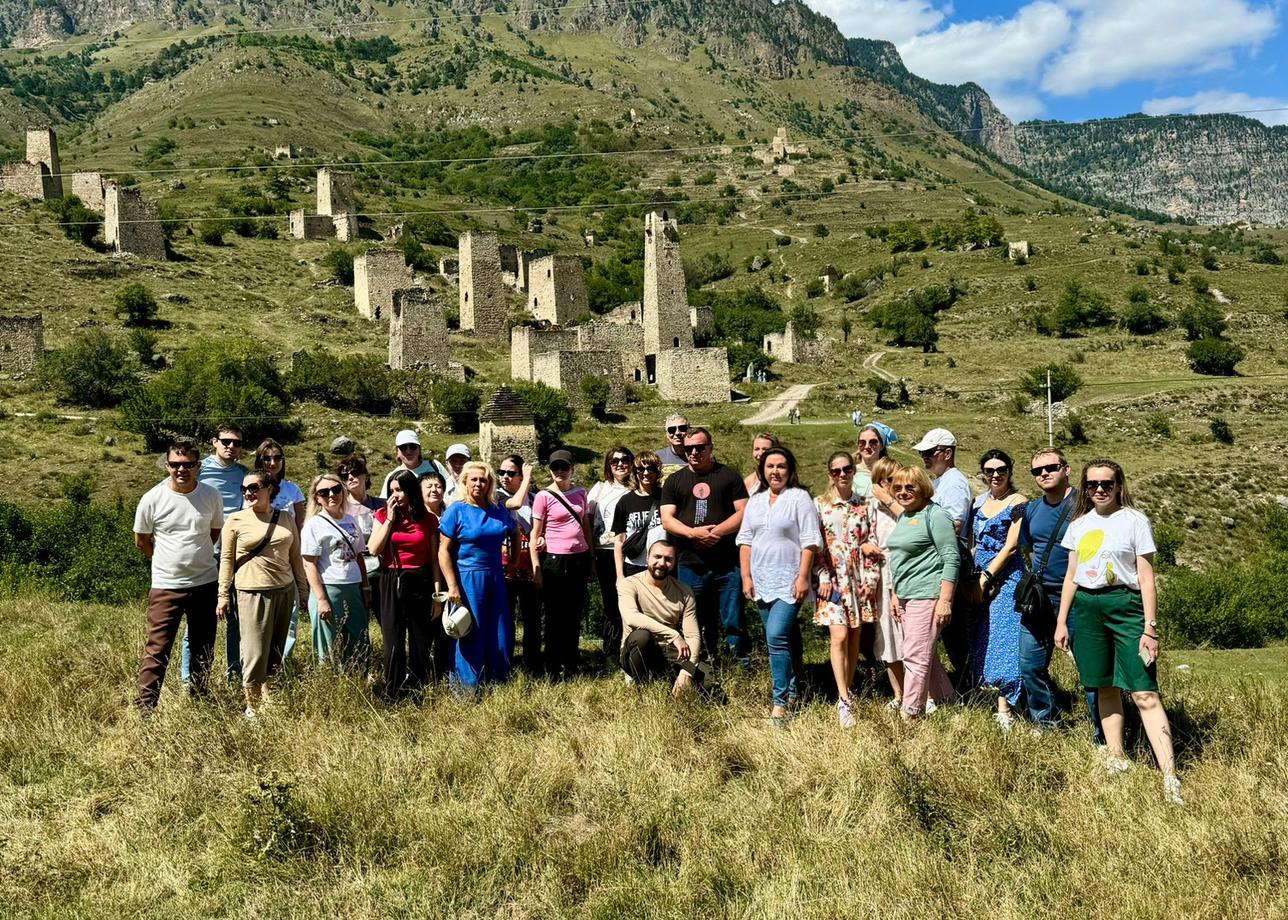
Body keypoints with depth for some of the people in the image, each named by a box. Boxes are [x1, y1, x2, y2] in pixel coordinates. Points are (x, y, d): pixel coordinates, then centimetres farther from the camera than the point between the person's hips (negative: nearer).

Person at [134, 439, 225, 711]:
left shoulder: (211, 495, -3)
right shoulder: (152, 499, -9)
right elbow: (141, 540, 5)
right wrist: (168, 560, 11)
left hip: (206, 584, 3)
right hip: (166, 586, -3)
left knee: (204, 650, 14)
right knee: (157, 650, -4)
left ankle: (198, 698, 30)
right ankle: (144, 707, 2)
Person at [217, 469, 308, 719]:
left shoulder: (286, 518, 8)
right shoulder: (236, 520, -1)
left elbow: (295, 556, 13)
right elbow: (226, 559, 0)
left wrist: (304, 589, 14)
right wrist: (223, 595, -2)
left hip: (284, 590, 4)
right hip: (252, 593, -4)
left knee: (276, 653, 10)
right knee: (255, 654, -4)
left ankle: (267, 701, 21)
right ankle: (252, 707, 8)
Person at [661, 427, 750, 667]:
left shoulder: (729, 476, 7)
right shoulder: (674, 481, 12)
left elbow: (743, 512, 0)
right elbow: (667, 519, 4)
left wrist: (718, 531, -15)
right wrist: (693, 533, -14)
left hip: (727, 565, -2)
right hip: (690, 566, 2)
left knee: (732, 622, -3)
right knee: (696, 626, 8)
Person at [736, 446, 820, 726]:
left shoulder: (799, 498, -4)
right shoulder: (755, 501, 13)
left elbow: (810, 542, -8)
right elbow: (745, 541, 14)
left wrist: (803, 577, -14)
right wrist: (746, 577, 6)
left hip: (789, 583, -6)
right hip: (761, 583, 6)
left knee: (777, 637, -16)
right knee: (785, 639, 13)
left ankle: (780, 702, -10)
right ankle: (794, 690, 25)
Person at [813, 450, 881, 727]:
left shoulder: (867, 505, 7)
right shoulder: (819, 505, 2)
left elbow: (873, 542, 6)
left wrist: (871, 578, -1)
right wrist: (822, 578, -8)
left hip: (860, 578, 2)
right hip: (832, 578, -2)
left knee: (855, 638, 6)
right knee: (839, 637, -12)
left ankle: (846, 694, 16)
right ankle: (844, 701, -12)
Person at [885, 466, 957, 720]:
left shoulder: (934, 515, -11)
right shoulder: (903, 517, 16)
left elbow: (951, 559, -15)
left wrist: (945, 601, -19)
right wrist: (895, 594, 21)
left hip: (926, 596, -9)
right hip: (906, 598, 9)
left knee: (915, 657, -6)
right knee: (927, 656, 16)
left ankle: (909, 716, 0)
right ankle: (946, 704, 28)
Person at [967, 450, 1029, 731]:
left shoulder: (1017, 503, -8)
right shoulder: (980, 501, 11)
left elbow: (1010, 547, -13)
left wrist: (986, 578, -14)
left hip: (1006, 578, -7)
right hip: (980, 576, 7)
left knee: (1002, 638, -8)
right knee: (981, 640, 8)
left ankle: (1004, 708, -3)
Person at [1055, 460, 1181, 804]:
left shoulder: (1135, 521, -2)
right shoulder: (1079, 524, 12)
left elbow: (1147, 580, -4)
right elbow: (1071, 577, 17)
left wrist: (1150, 627, -9)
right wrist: (1062, 621, 13)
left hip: (1124, 605, -5)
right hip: (1086, 608, 5)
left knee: (1144, 692, -12)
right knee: (1105, 686, 10)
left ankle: (1169, 777, -14)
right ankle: (1115, 757, 21)